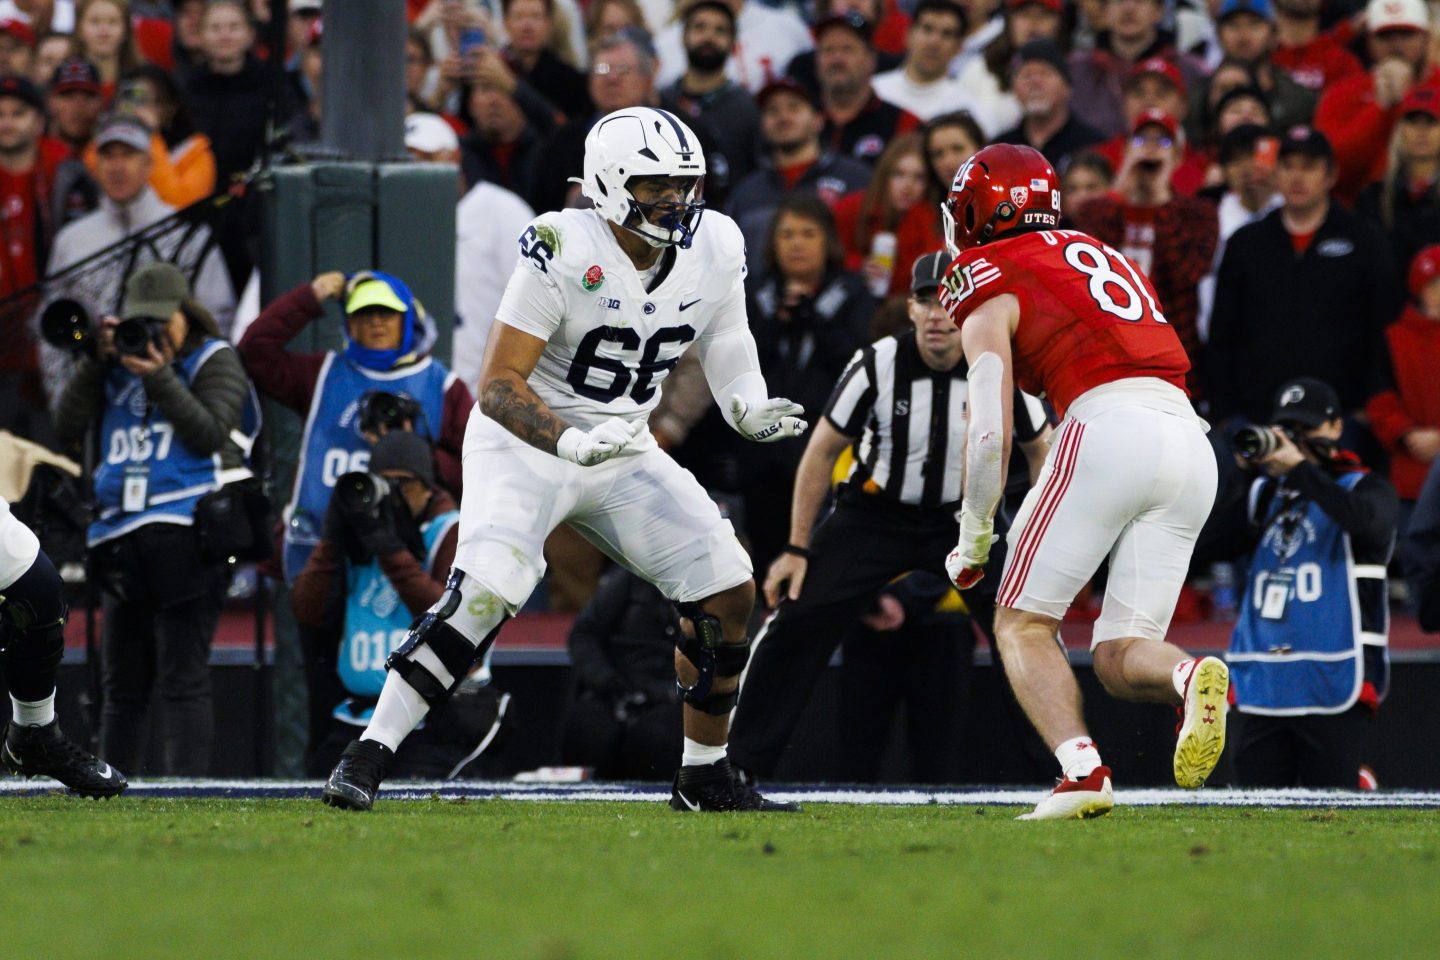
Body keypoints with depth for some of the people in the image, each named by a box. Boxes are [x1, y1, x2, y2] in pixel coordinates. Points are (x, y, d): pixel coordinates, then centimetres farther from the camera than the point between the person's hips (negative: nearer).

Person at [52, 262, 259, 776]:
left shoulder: (213, 362, 5)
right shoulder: (117, 369, 15)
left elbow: (210, 436, -10)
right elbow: (68, 429, 6)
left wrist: (159, 378, -15)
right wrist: (95, 362, -3)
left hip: (187, 537, -6)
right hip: (123, 537, 6)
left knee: (183, 680, -10)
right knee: (121, 682, 10)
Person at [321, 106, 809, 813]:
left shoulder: (713, 249, -5)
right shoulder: (563, 252, -22)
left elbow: (723, 334, 14)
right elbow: (498, 385, -22)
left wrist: (752, 410, -6)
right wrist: (570, 443, -38)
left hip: (622, 453, 6)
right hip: (527, 443, -6)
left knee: (728, 592, -3)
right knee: (483, 593, -27)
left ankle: (703, 779, 13)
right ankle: (368, 756, -19)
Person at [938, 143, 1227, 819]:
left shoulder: (989, 290, 8)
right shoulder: (1099, 256, 30)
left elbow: (990, 434, -1)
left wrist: (973, 539, 9)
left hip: (1107, 431, -6)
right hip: (1193, 447, 6)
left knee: (1023, 624, 6)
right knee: (1119, 658, 9)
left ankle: (1082, 771, -16)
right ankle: (1191, 677, -25)